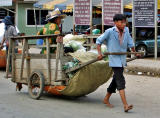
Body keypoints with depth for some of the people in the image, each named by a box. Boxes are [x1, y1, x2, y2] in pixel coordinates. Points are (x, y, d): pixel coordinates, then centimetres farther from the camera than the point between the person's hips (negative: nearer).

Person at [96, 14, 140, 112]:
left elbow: (130, 42, 18)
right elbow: (99, 41, -1)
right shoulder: (109, 32, -12)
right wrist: (99, 53, -9)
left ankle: (106, 99, 34)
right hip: (114, 60, -7)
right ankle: (125, 105, -23)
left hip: (122, 60, 7)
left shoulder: (126, 30, 2)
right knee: (121, 81, -16)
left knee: (116, 80, 17)